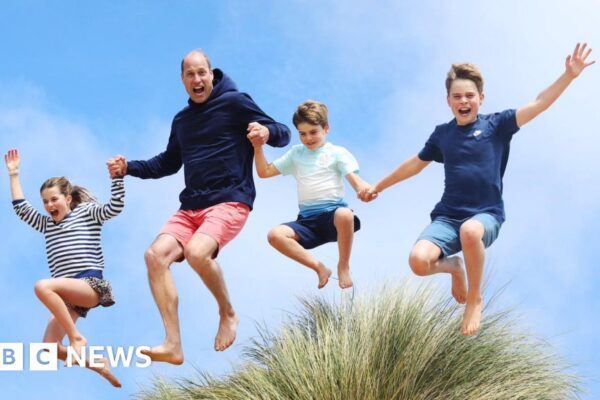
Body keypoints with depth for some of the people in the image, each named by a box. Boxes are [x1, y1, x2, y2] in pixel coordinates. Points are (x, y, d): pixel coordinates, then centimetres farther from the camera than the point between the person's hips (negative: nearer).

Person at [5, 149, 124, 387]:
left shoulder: (87, 213, 10)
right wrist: (14, 174, 19)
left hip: (90, 286, -7)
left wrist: (116, 177, -15)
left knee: (43, 286, -34)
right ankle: (97, 363, 4)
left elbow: (115, 207, -4)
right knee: (49, 350, -10)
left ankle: (76, 338, -25)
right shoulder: (46, 224, 25)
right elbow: (21, 208, 20)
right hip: (68, 294, 7)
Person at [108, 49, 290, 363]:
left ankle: (227, 314, -5)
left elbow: (283, 134, -2)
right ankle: (173, 345, -20)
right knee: (156, 255, -18)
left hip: (230, 201, -6)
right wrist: (128, 168, 18)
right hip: (190, 207, 6)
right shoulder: (182, 120, 19)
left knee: (197, 252, -33)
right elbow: (169, 163, 32)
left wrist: (266, 132, -26)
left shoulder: (234, 102, 0)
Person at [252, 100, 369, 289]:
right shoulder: (296, 153, 21)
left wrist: (366, 190, -30)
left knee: (345, 215, -41)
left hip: (333, 212, -3)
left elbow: (355, 180, -5)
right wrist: (258, 148, 6)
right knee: (275, 235, -24)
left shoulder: (337, 153, 8)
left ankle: (343, 267, -16)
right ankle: (319, 267, -13)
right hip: (307, 219, 4)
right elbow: (265, 172, 22)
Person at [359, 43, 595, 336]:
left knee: (470, 230, -42)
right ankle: (453, 267, 14)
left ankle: (475, 299, -13)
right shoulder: (442, 134, 10)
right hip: (448, 216, 3)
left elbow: (538, 104, -9)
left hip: (486, 214, -3)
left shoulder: (496, 126, 1)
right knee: (418, 261, -27)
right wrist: (378, 187, 35)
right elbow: (415, 164, 26)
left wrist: (569, 76, -23)